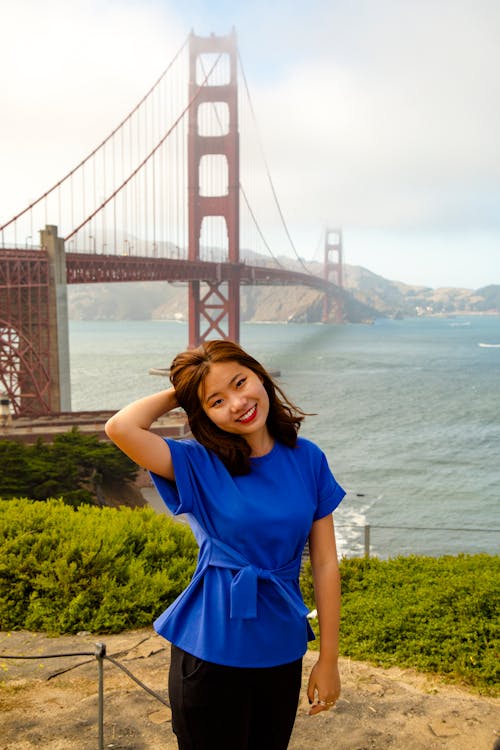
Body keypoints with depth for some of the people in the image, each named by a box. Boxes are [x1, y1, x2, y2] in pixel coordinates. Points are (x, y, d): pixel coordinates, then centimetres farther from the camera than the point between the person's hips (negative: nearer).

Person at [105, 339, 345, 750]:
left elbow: (325, 563, -2)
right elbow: (120, 428, -28)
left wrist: (329, 659, -1)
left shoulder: (307, 459, -4)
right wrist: (176, 394, -11)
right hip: (211, 654, -2)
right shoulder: (199, 464, -10)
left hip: (282, 652, 3)